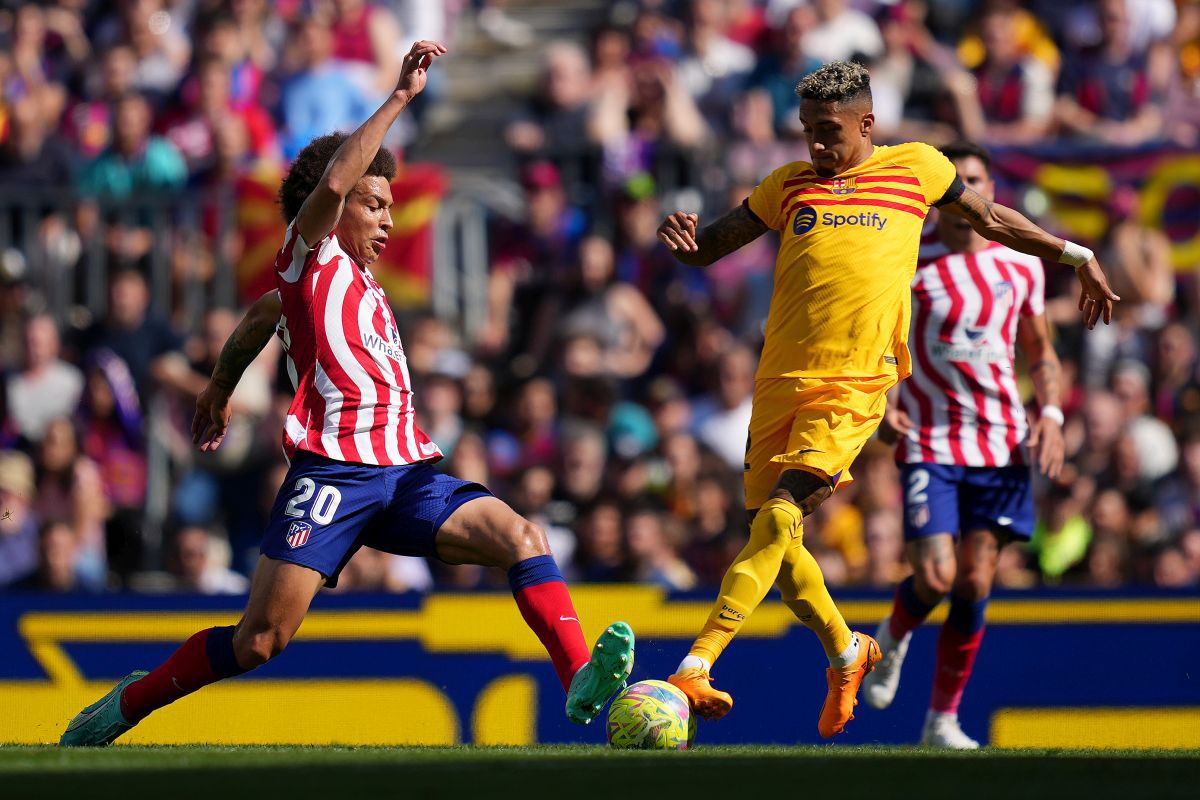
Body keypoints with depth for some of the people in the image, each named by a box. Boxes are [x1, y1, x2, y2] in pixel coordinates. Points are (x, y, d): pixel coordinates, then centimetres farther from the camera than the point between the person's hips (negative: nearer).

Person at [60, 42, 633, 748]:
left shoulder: (360, 284, 28)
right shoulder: (310, 259, 7)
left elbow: (262, 316, 45)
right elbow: (331, 183, -15)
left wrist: (220, 391, 59)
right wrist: (401, 98, -16)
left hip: (406, 473, 7)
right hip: (333, 470, -7)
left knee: (522, 537, -18)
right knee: (259, 641, -11)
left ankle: (582, 678, -31)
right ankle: (124, 706, 9)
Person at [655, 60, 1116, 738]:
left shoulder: (917, 168, 11)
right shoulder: (788, 186, 16)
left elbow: (990, 218, 26)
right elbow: (710, 247, 20)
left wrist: (1076, 256, 31)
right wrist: (683, 238, -4)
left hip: (856, 384, -4)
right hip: (781, 378, 4)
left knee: (779, 518, -20)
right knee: (774, 536, 6)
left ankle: (697, 664, -28)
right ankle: (846, 652, 32)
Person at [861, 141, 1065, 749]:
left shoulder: (1022, 265, 8)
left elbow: (1041, 352, 18)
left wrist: (1050, 414, 1)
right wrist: (878, 407, -14)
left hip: (1003, 444, 3)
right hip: (929, 442, -3)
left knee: (975, 584, -2)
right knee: (935, 577, -16)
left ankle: (943, 719, 9)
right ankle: (893, 637, 20)